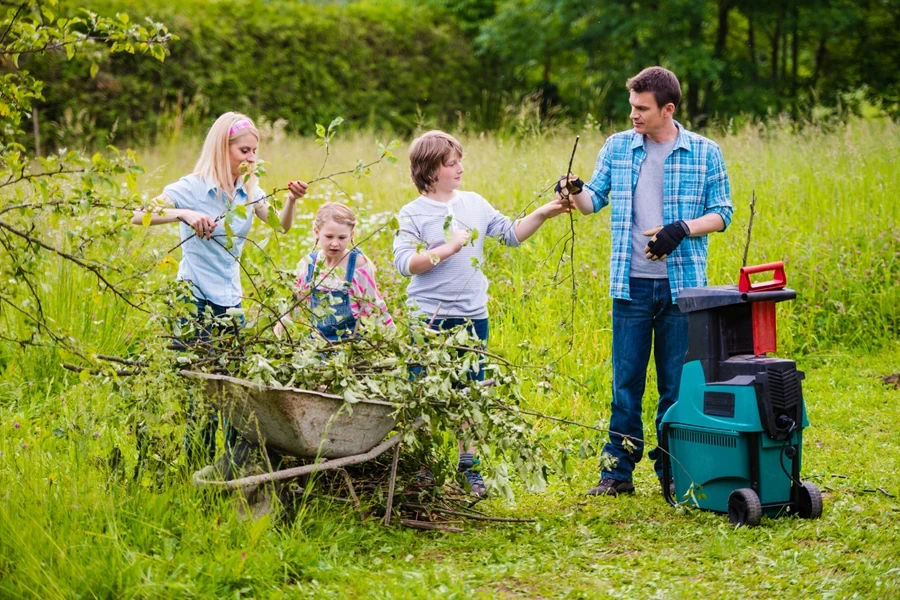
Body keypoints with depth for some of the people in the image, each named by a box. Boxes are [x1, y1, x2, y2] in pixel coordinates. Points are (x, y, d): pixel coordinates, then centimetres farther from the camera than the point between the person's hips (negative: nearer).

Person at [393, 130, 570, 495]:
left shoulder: (475, 204, 9)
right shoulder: (413, 214, -5)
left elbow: (512, 235, 14)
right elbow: (404, 263, -15)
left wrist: (542, 215, 1)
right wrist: (448, 248, -20)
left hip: (472, 316, 4)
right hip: (429, 318, -4)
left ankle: (469, 469, 17)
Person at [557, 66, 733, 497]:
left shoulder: (705, 153, 1)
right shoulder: (617, 147, 6)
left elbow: (721, 214, 3)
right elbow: (595, 201, 10)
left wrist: (681, 230, -14)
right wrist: (575, 192, -12)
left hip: (682, 284, -1)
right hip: (631, 284, 1)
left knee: (677, 383, 4)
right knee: (626, 381, 3)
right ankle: (618, 471, 11)